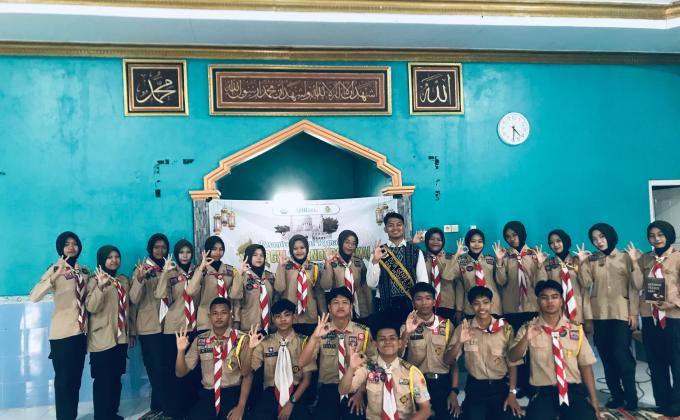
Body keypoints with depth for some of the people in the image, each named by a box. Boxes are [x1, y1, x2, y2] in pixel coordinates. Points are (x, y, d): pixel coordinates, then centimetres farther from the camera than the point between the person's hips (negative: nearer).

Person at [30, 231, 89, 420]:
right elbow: (34, 297, -24)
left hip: (81, 332, 5)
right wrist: (56, 275, -35)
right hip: (62, 334, -5)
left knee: (76, 380, 13)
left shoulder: (85, 271, 8)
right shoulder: (55, 269, -7)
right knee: (63, 380, -1)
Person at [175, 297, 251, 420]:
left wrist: (241, 406, -13)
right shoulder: (200, 340, 6)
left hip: (233, 393, -2)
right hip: (207, 394, 2)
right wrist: (181, 351, -11)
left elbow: (247, 374, -3)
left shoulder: (241, 339, -3)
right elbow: (180, 373, 8)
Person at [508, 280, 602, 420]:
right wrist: (526, 339, -25)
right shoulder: (528, 328, 2)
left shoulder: (576, 329, 6)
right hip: (543, 392, -2)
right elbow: (512, 358, -7)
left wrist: (594, 402, 2)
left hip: (573, 390, 2)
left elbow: (585, 365, 7)